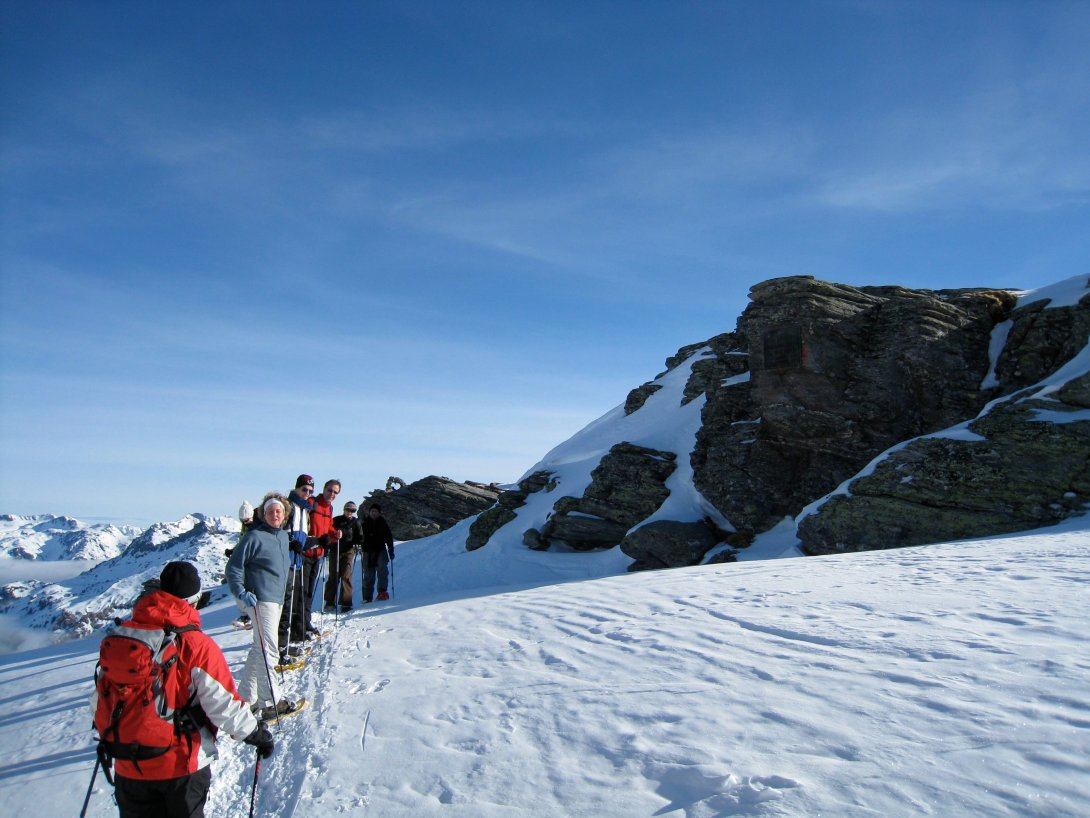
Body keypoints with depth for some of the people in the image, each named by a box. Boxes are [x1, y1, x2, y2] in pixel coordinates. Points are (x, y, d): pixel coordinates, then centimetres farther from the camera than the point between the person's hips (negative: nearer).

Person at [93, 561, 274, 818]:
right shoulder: (197, 645, -20)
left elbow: (100, 696, 5)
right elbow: (223, 703, -17)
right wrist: (256, 733, -1)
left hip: (129, 766, 4)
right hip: (182, 765, -3)